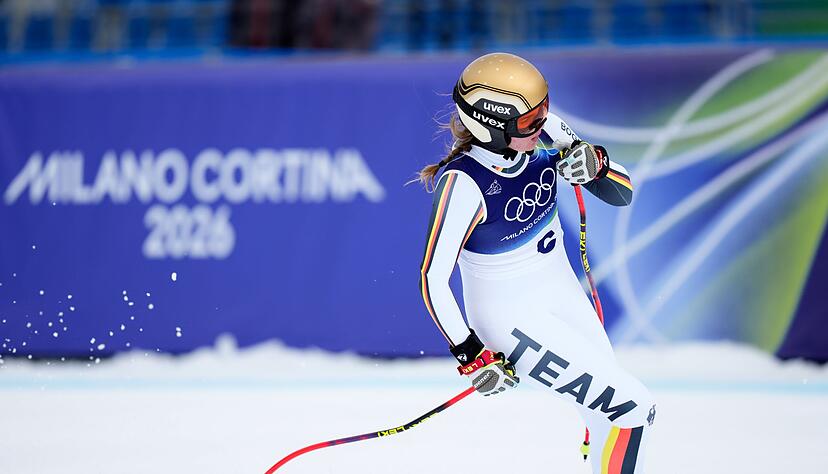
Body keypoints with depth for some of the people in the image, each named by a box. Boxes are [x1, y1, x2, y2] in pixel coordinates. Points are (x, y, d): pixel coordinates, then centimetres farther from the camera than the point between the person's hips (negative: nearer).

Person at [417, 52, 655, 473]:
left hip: (561, 292, 7)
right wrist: (473, 356, -24)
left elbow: (621, 194, -4)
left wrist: (595, 166, -25)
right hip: (511, 317, -7)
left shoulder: (545, 133, -13)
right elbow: (433, 280, -25)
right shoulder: (463, 184, -31)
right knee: (632, 411, -10)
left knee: (612, 419, 17)